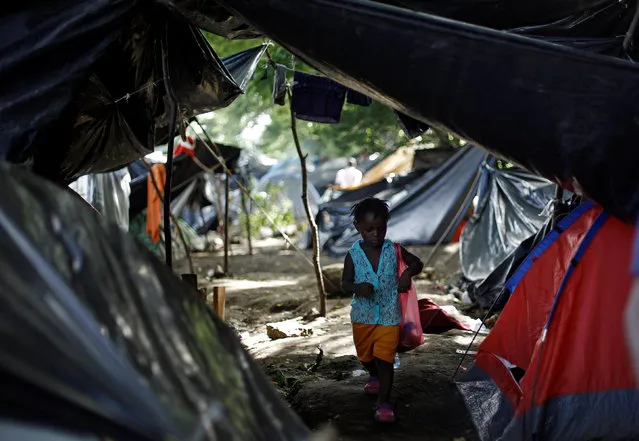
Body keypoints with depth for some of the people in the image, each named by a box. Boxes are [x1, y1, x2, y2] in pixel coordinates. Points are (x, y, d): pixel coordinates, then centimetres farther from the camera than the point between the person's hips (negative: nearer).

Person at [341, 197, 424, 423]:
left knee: (385, 359, -7)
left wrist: (408, 273, -17)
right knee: (365, 355, 23)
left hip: (389, 316, -2)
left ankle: (384, 403, 3)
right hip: (362, 316, 2)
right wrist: (357, 288, -29)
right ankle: (374, 377, 54)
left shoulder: (393, 250, -7)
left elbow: (417, 263, 6)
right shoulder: (353, 255, -9)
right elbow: (344, 283, -6)